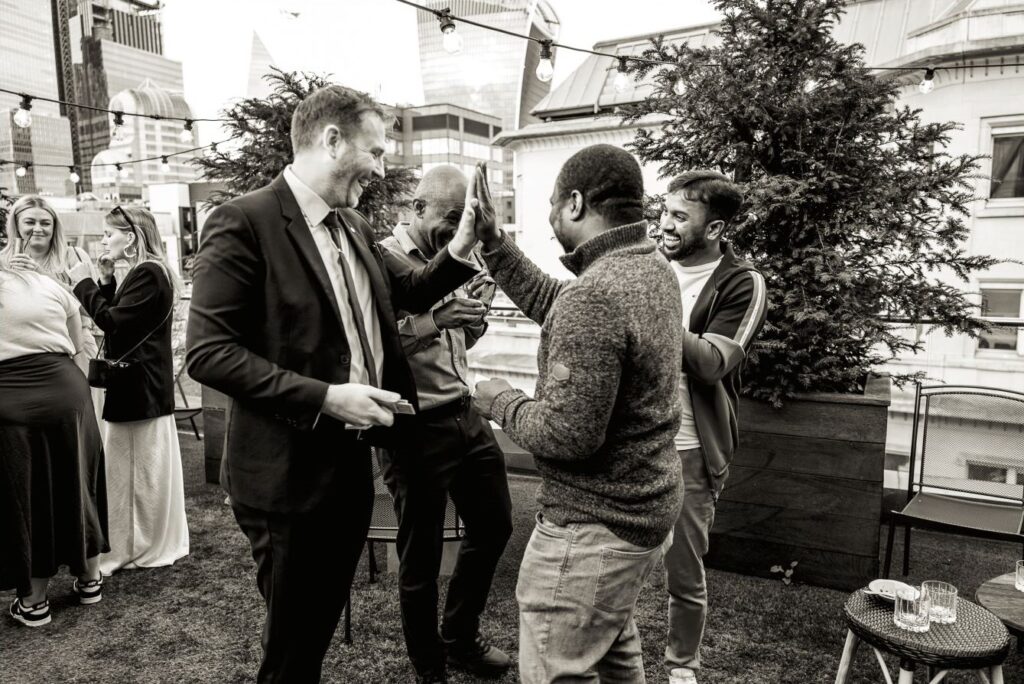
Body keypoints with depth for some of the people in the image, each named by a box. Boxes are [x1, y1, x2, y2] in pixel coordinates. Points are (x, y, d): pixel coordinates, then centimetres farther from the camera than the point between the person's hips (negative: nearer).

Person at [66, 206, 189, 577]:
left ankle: (142, 547, 12)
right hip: (139, 383, 10)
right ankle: (152, 542, 28)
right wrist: (104, 282, 3)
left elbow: (113, 322, -21)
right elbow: (116, 316, 15)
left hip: (139, 385, -10)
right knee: (142, 468, 16)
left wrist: (83, 283, -13)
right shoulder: (142, 272, 15)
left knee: (137, 467, 0)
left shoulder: (148, 274, -17)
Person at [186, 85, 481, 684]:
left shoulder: (354, 226, 8)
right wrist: (326, 397, -26)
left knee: (321, 627, 25)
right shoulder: (245, 222, -17)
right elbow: (208, 352, -21)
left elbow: (412, 293, 15)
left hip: (352, 462, 8)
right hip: (290, 474, -7)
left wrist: (461, 248, -3)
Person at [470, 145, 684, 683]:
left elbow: (565, 435, -28)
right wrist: (492, 240, 11)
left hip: (594, 524, -9)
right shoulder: (654, 268, 2)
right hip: (643, 505, 10)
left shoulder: (594, 296, -27)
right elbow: (551, 304, 13)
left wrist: (502, 403, -10)